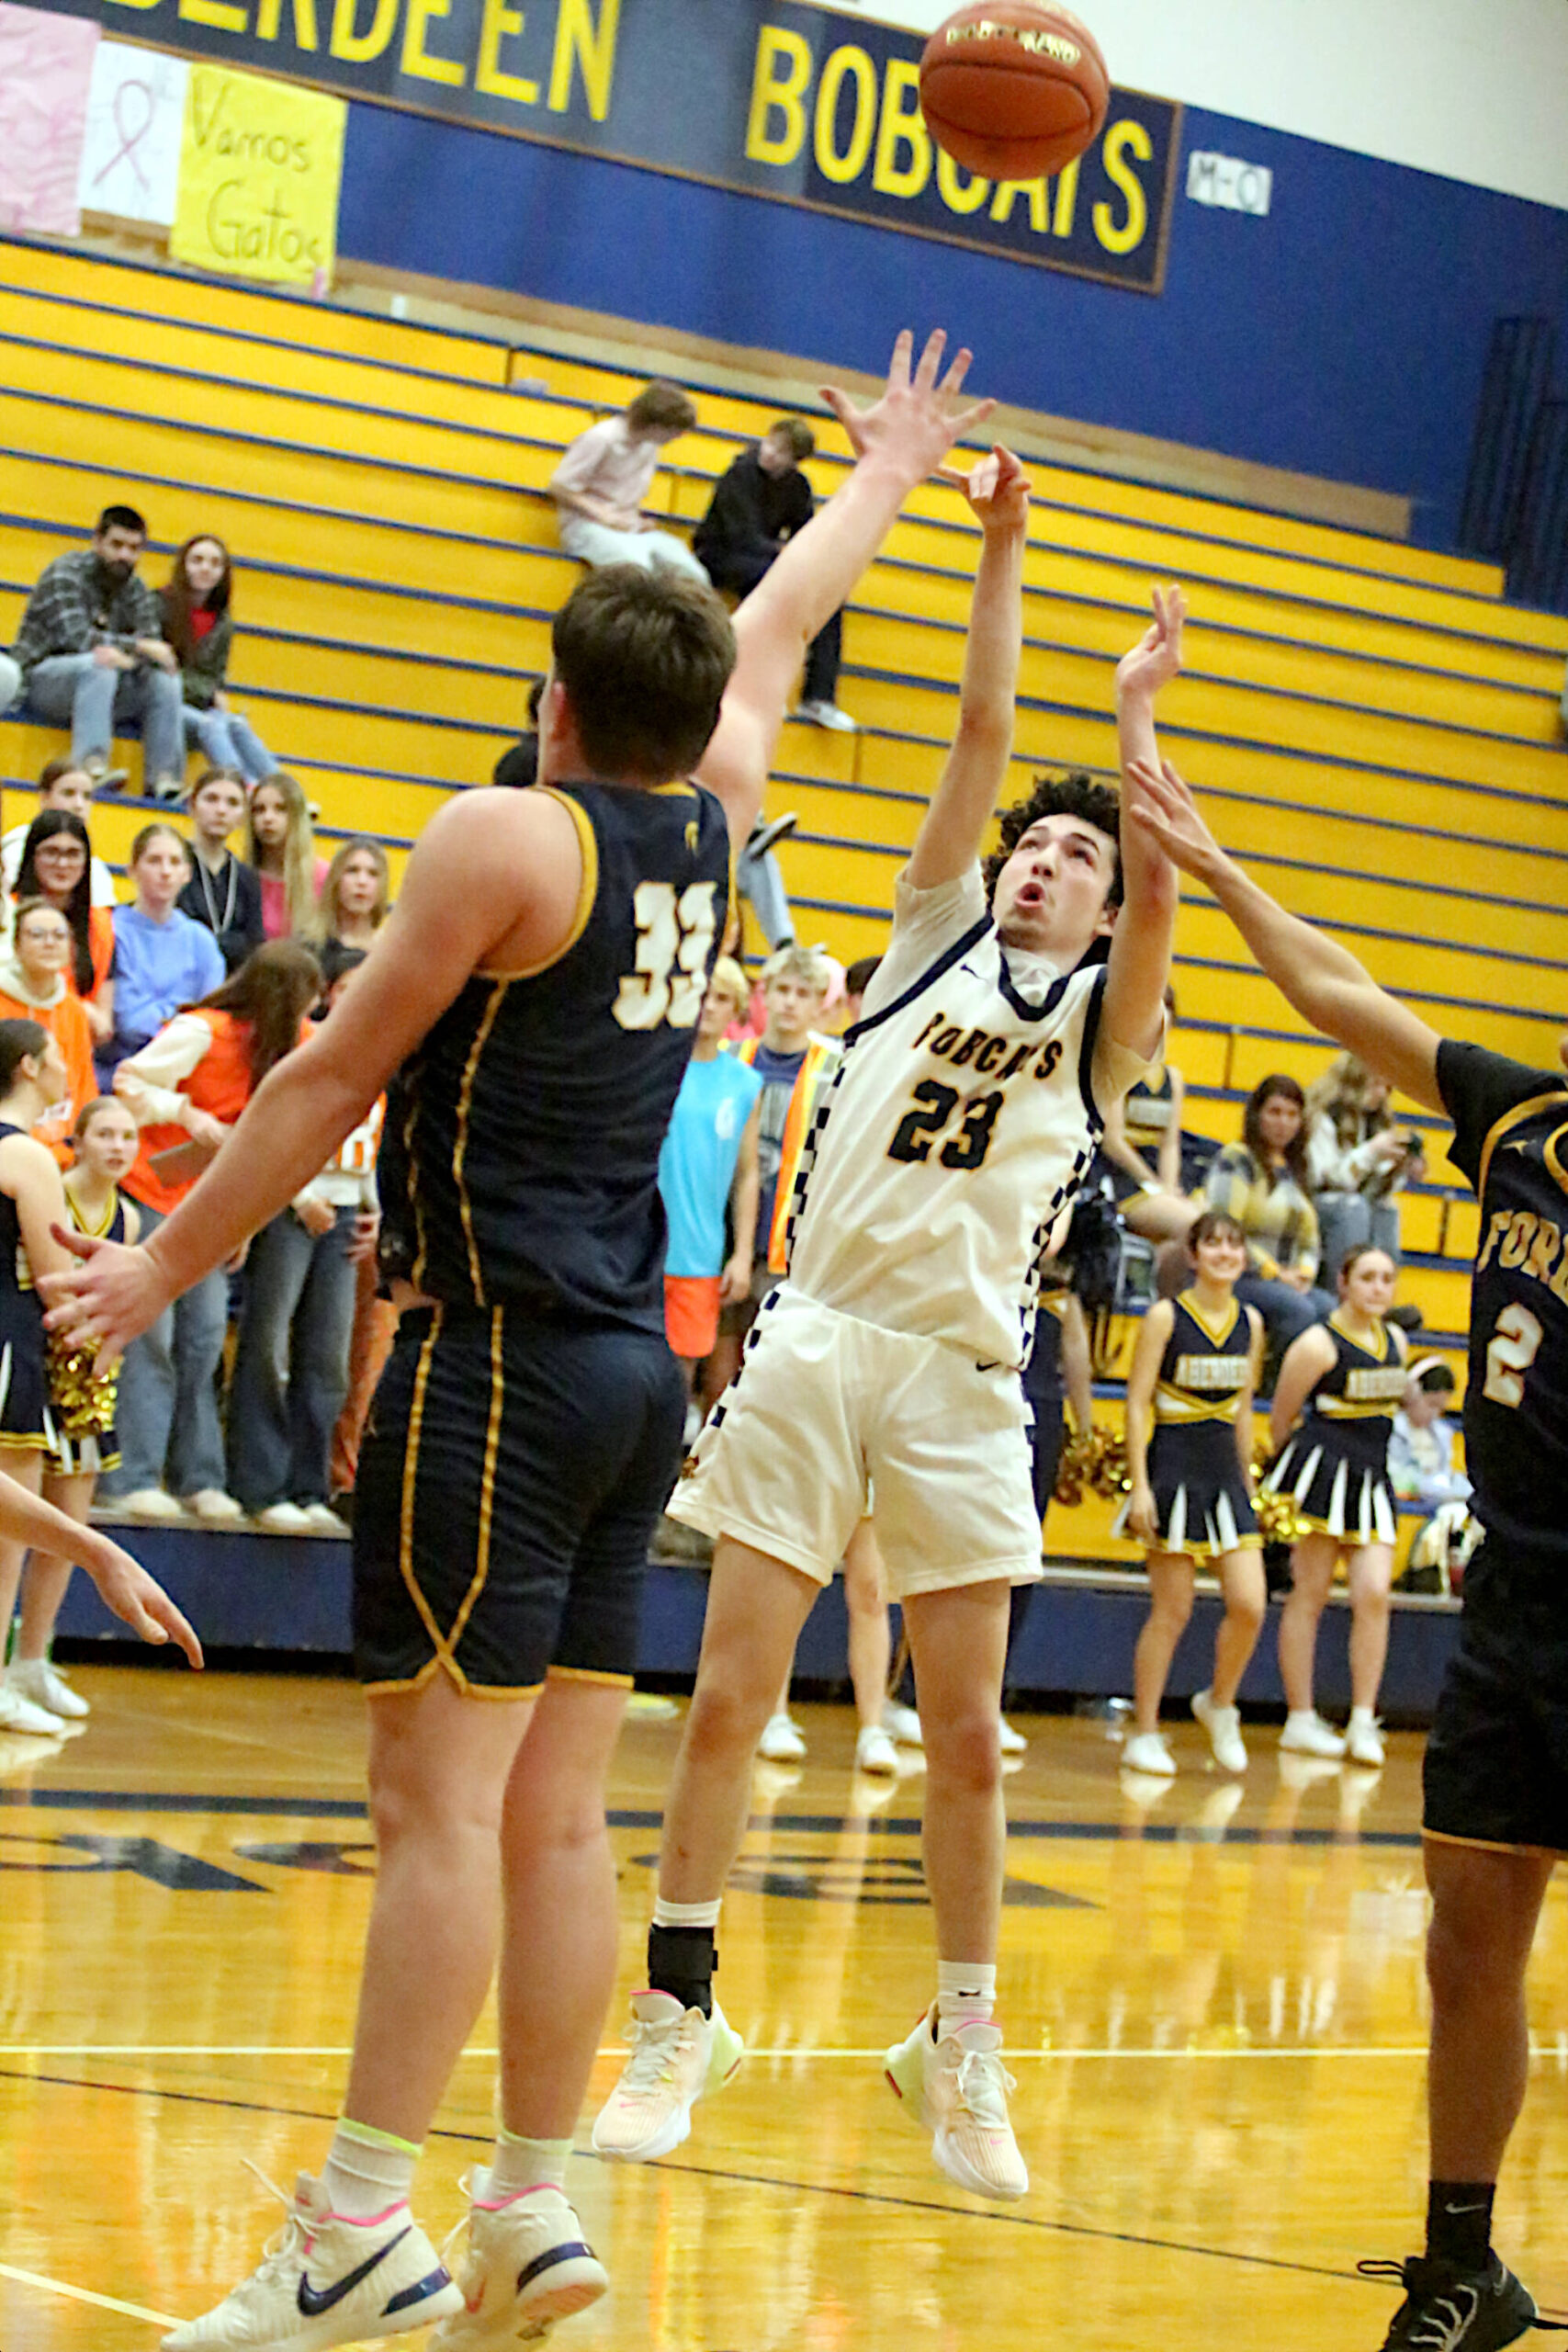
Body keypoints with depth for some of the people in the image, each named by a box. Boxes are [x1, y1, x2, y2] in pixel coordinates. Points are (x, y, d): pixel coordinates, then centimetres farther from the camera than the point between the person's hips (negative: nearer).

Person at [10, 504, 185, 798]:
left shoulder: (136, 590, 10)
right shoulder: (66, 573, -10)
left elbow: (152, 643, -2)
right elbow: (75, 636, -23)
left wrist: (120, 655, -26)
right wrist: (137, 647, -24)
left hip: (97, 686, 6)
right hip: (42, 678, -6)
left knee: (164, 681, -13)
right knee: (98, 665, -36)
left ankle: (165, 782, -22)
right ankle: (91, 768, -48)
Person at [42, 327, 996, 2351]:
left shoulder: (506, 838, -8)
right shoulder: (713, 818, 11)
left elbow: (334, 1074, -7)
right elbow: (778, 626, 29)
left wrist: (166, 1265, 1)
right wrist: (888, 471, 47)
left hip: (495, 1355, -7)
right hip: (636, 1365, 7)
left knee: (439, 1797, -10)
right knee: (551, 1812, 8)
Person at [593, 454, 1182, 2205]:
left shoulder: (1100, 1012, 9)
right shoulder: (938, 934, 13)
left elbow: (1162, 888, -11)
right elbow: (983, 728, 6)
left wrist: (1137, 724, -12)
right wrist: (999, 548, 2)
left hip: (963, 1376, -1)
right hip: (818, 1338, 1)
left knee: (965, 1732, 2)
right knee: (727, 1695, -3)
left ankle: (961, 2047, 16)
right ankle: (680, 2011, 8)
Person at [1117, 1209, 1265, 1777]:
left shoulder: (1250, 1322, 8)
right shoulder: (1166, 1316, -7)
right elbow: (1137, 1404, -7)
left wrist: (1247, 1479, 16)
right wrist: (1140, 1486, -13)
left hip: (1226, 1470, 5)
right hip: (1173, 1468, -5)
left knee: (1249, 1605, -5)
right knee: (1172, 1610, -2)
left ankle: (1219, 1704, 21)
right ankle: (1144, 1735, 10)